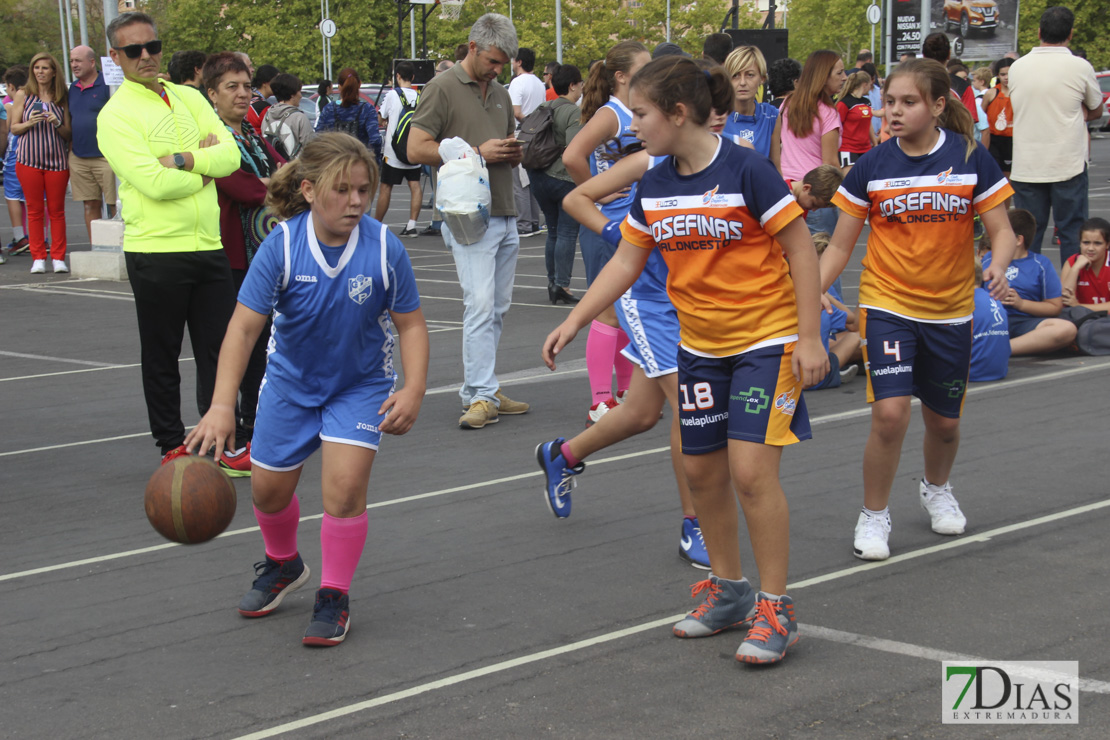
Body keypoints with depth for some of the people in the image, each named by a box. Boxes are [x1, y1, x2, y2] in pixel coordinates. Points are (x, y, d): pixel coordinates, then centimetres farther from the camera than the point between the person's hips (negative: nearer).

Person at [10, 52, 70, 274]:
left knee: (57, 210, 2)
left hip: (57, 160, 1)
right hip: (29, 160, -1)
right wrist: (29, 123, -13)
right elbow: (13, 127, 6)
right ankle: (38, 258, 6)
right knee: (34, 210, 2)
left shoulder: (62, 98, 8)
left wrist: (58, 124, -11)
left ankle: (58, 258, 7)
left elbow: (69, 133, 9)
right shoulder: (23, 95, 6)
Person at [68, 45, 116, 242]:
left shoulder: (107, 85, -6)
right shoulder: (73, 88, 15)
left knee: (115, 206, -5)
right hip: (79, 157, 7)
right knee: (90, 205, 9)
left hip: (106, 157, -7)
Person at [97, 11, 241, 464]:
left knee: (220, 350, 8)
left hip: (209, 246, 5)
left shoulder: (189, 99, 12)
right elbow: (155, 183, -19)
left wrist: (179, 161, -14)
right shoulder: (115, 116, -7)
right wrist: (204, 166, -5)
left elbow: (230, 154, -1)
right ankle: (171, 444, 17)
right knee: (161, 356, 6)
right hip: (155, 252, -5)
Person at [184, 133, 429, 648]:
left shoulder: (384, 248, -23)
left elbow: (410, 323, -11)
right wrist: (222, 405, -37)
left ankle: (334, 598, 4)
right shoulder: (282, 245, -24)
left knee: (345, 485, -17)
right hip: (292, 378, 2)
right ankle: (283, 566, 44)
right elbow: (243, 327, -27)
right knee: (268, 488, 11)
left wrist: (413, 390, -24)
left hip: (361, 383, -2)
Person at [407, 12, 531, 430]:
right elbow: (416, 149, -11)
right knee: (479, 304, -14)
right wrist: (478, 153, -16)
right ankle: (481, 397, -15)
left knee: (497, 308, 9)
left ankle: (481, 390, 17)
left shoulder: (501, 94, 18)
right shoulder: (443, 88, -5)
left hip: (505, 218, 8)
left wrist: (514, 153, 4)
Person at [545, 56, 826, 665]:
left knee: (751, 470, -14)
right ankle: (728, 590, 27)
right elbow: (626, 261, 11)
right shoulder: (654, 186, 1)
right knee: (701, 472, 9)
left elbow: (801, 252, -13)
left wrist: (808, 338, -15)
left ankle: (775, 609, -3)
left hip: (766, 340, -7)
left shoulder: (745, 170, -18)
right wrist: (574, 321, 5)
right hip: (699, 345, 7)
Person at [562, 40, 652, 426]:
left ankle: (625, 394, 26)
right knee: (609, 312, -5)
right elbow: (572, 156, -30)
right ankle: (600, 405, 0)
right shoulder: (610, 115, -16)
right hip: (608, 226, -8)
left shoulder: (638, 116, 10)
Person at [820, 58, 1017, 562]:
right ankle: (873, 516, 3)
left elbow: (1001, 229, -3)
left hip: (950, 311, 2)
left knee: (944, 420, 14)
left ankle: (936, 489, 47)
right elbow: (840, 245, 0)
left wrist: (998, 266, -25)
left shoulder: (970, 158, -7)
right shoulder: (872, 166, -6)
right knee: (889, 413, -18)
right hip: (887, 305, -1)